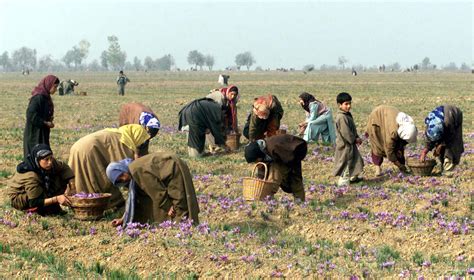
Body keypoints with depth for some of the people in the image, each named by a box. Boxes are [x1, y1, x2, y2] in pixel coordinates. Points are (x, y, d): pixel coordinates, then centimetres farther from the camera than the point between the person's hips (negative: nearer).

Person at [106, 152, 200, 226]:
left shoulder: (136, 169, -21)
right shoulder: (134, 173, 10)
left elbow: (157, 189, -21)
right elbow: (134, 198, 18)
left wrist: (168, 207, -16)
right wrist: (123, 219, 19)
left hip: (175, 171, -10)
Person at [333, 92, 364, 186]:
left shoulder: (347, 115, 10)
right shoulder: (342, 117, -23)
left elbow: (352, 129, 17)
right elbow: (346, 133, -25)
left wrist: (357, 137, 4)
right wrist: (354, 139, -15)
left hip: (350, 143, 10)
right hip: (345, 144, -10)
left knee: (355, 160, 21)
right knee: (346, 162, -4)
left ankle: (353, 177, 35)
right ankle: (343, 181, 4)